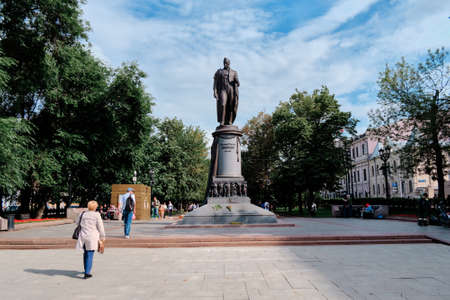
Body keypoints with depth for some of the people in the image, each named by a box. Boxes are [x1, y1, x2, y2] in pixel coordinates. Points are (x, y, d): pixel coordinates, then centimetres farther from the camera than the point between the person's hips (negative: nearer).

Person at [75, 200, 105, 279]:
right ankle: (87, 273, -5)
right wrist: (102, 236, 4)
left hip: (83, 236, 4)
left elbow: (78, 223, 15)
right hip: (92, 237, -4)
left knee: (86, 253, 21)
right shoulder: (97, 215, -8)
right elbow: (100, 226, -5)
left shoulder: (82, 214, 4)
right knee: (90, 255, 0)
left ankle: (86, 270, 35)